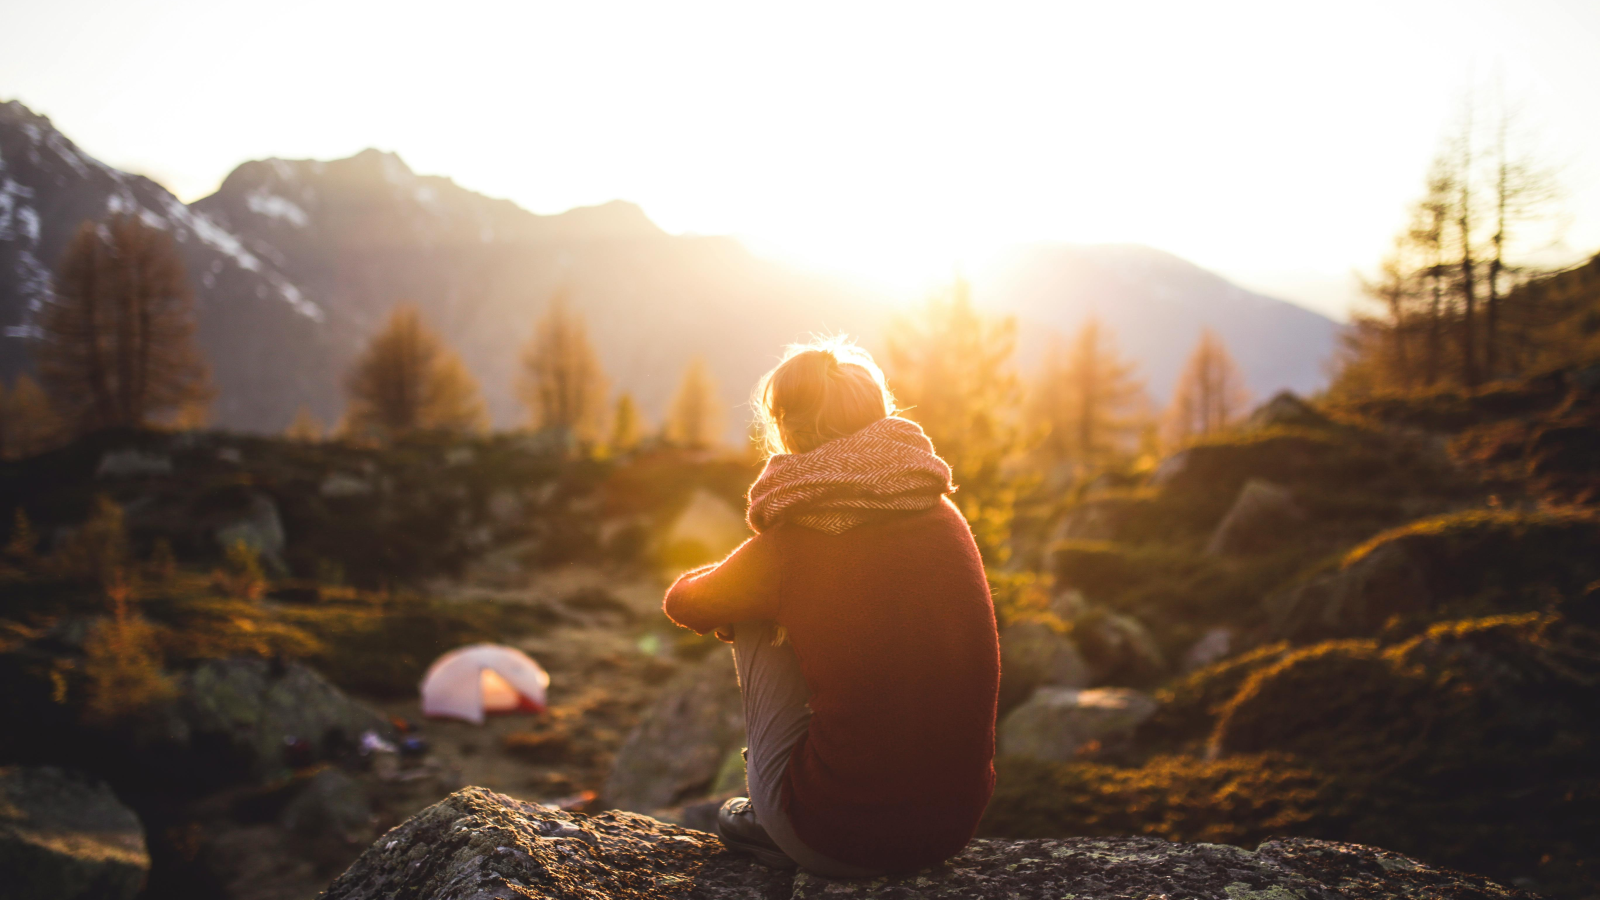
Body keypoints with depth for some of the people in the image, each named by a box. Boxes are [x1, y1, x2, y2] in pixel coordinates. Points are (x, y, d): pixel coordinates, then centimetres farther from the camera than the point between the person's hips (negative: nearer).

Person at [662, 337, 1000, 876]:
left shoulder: (788, 547, -12)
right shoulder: (944, 516, 1)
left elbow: (683, 604, 10)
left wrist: (731, 598, 32)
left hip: (844, 845, -4)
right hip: (956, 826, 5)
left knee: (755, 626, 12)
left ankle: (769, 822, 25)